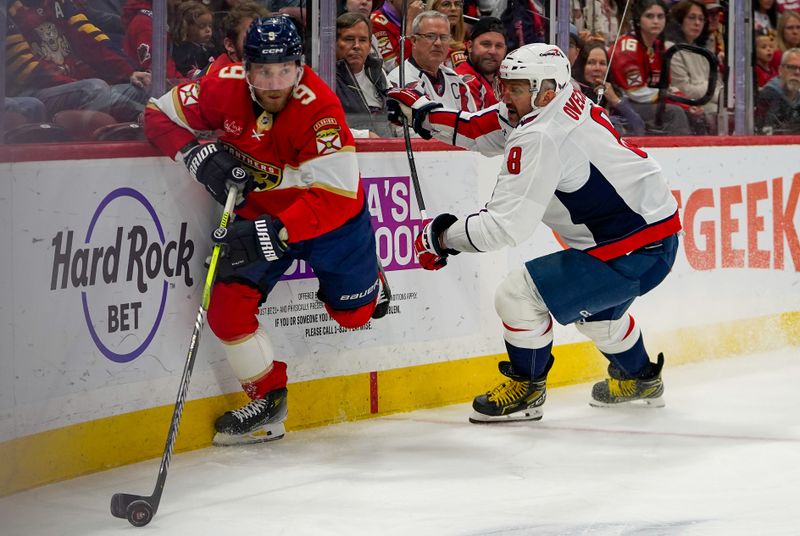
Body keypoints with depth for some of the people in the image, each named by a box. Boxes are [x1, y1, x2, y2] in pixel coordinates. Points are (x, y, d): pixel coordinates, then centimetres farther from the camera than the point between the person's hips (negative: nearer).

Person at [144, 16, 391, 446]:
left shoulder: (318, 107, -34)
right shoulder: (225, 88, -21)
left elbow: (335, 197, -37)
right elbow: (159, 116, -9)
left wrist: (274, 234, -46)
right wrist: (197, 155, -28)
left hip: (330, 212, -3)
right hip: (259, 212, 3)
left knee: (353, 313, 11)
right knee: (228, 306, -13)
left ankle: (368, 279, 49)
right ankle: (267, 399, 7)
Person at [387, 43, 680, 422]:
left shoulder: (542, 138, -25)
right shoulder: (565, 102, 3)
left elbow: (506, 226, -25)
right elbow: (488, 131, 17)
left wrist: (442, 237, -13)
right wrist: (424, 115, 13)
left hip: (636, 250, -11)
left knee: (519, 293, -9)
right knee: (593, 301, 36)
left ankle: (526, 391, 11)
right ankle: (640, 379, 55)